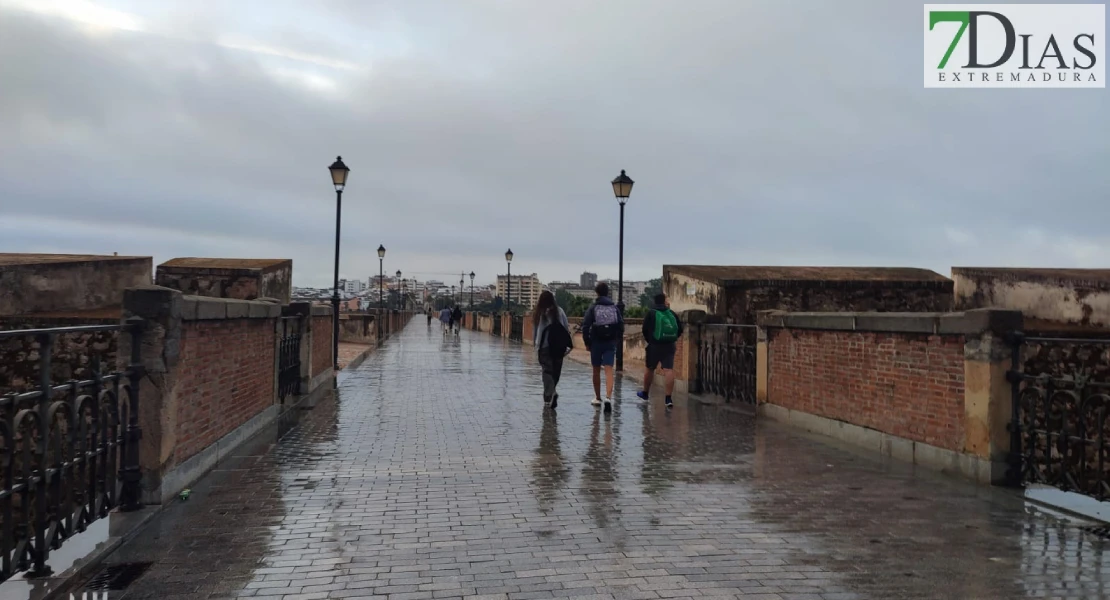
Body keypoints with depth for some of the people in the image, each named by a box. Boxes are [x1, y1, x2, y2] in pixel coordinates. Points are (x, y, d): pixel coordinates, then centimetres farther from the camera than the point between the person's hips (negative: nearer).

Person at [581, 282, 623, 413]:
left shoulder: (593, 307, -4)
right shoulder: (614, 307, 5)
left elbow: (585, 325, -9)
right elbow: (621, 325, 3)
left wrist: (587, 342, 0)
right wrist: (618, 340, 13)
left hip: (596, 343, -1)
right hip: (611, 343, 1)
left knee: (596, 371, 13)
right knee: (609, 370, -5)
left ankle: (598, 398, 25)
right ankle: (608, 397, -23)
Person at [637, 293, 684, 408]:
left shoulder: (651, 313, -2)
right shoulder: (672, 313, 6)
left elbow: (645, 329, -4)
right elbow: (680, 329, 7)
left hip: (654, 346, -1)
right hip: (669, 346, 1)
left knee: (649, 369, 15)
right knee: (669, 370, -4)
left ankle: (645, 393, 31)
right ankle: (668, 398, -11)